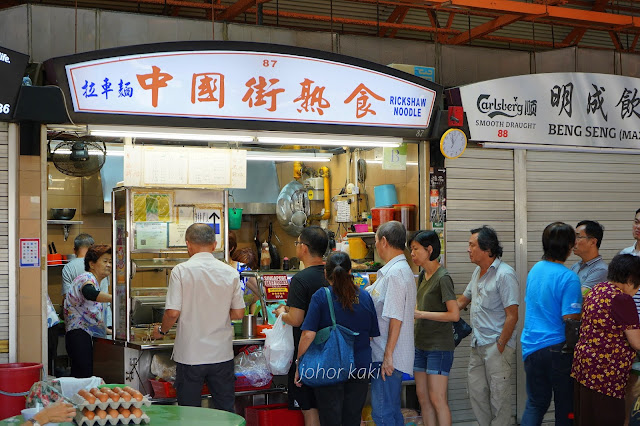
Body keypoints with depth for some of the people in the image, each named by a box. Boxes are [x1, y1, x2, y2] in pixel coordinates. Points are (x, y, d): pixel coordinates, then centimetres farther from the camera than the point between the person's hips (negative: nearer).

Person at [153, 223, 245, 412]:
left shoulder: (181, 271, -9)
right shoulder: (230, 273, 0)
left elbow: (173, 312, -12)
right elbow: (238, 314, 3)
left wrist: (161, 330, 8)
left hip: (190, 355, -3)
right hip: (222, 354, 3)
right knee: (226, 412, 12)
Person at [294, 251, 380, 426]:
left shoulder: (321, 297, -10)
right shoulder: (365, 297, 2)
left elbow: (308, 335, -16)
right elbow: (374, 335, 9)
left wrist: (299, 364, -7)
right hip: (360, 369, 4)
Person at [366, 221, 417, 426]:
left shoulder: (396, 272, -17)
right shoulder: (395, 270, 15)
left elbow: (395, 318, -21)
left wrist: (388, 355, -21)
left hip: (388, 356, -10)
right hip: (385, 354, 10)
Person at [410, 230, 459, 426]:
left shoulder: (443, 278, -14)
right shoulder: (423, 275, 12)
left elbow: (454, 314, -19)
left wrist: (420, 314, -17)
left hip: (439, 346, -9)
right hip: (421, 344, 9)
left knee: (437, 399, -6)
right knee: (422, 396, 11)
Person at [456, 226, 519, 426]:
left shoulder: (505, 274, -16)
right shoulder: (478, 271, 12)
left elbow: (512, 316, -18)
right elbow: (464, 299, 26)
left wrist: (500, 346, -17)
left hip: (496, 344, -9)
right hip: (478, 345, 9)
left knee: (499, 395, 1)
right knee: (476, 391, 13)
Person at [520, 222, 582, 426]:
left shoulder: (535, 270, 6)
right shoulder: (569, 278, -16)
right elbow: (571, 319, -20)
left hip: (531, 346, 6)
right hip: (558, 347, -6)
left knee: (535, 403, 15)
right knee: (565, 405, 9)